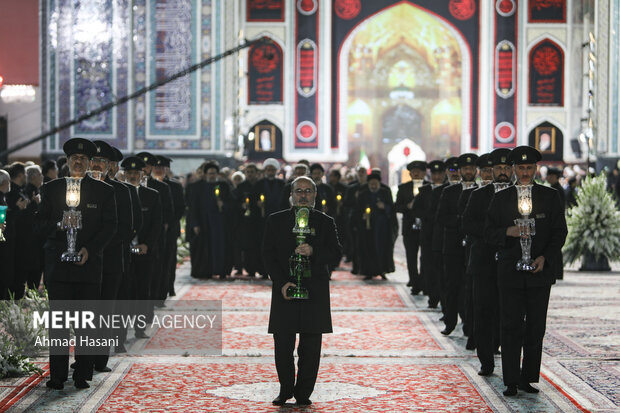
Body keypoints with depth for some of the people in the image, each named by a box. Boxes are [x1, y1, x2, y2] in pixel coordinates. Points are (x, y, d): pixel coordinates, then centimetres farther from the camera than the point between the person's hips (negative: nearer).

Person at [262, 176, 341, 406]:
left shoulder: (325, 222, 9)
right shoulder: (275, 221, 8)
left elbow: (335, 251, -2)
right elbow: (268, 255, 2)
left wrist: (313, 252, -21)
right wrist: (282, 283, -10)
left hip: (315, 292, 0)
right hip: (284, 290, 0)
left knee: (311, 347, 1)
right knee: (283, 345, 0)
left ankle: (303, 392, 11)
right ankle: (286, 389, 17)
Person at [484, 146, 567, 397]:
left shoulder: (550, 197, 6)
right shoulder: (501, 199, 7)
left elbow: (560, 232, 4)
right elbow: (489, 233, 5)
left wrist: (545, 257, -10)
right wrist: (508, 232, -16)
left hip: (540, 272, 1)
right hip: (510, 272, 0)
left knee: (536, 329, 2)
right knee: (511, 328, -3)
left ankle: (528, 378, 11)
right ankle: (511, 382, 1)